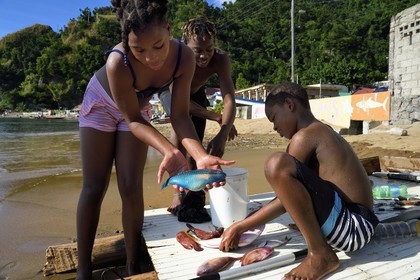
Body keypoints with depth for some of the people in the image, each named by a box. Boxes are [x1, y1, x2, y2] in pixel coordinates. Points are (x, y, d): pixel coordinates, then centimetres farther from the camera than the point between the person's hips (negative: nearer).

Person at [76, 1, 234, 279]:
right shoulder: (118, 62, -40)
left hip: (139, 107, 2)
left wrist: (201, 156, -43)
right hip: (101, 104, -2)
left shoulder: (184, 56, -31)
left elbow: (180, 114, -27)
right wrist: (169, 151, -45)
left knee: (131, 187, -4)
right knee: (94, 188, -1)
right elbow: (133, 119, -29)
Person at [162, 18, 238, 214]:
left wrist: (222, 136, -56)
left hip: (196, 92, 3)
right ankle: (178, 192, -26)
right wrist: (218, 118, -33)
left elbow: (229, 101, -41)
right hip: (170, 89, -3)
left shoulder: (220, 60, -34)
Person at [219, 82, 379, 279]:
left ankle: (320, 254, -14)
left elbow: (284, 202, -12)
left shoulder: (305, 135, -12)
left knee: (277, 164, -27)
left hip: (354, 227, -10)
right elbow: (290, 195, 21)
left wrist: (239, 227, -2)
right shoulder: (322, 132, 16)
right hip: (356, 224, 10)